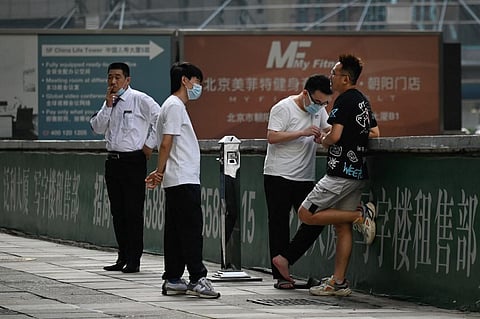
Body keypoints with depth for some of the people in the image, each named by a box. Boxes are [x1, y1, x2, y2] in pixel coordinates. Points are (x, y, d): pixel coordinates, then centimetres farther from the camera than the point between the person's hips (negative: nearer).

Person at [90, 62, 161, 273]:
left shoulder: (140, 100, -8)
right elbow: (97, 127, 6)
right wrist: (108, 105, -5)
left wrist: (150, 145, -9)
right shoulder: (109, 102, 13)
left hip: (133, 160, -7)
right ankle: (123, 257, 17)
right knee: (117, 211, 10)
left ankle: (134, 260, -4)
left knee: (133, 211, -6)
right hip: (113, 160, 8)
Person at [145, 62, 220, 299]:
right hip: (183, 180, -10)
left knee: (176, 231, 9)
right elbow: (166, 143, -15)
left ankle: (172, 280, 10)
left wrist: (160, 172, 13)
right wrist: (160, 172, -14)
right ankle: (197, 279, -13)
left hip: (178, 181, 10)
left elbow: (166, 144, 20)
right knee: (191, 229, -11)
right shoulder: (175, 106, -10)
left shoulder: (176, 106, 22)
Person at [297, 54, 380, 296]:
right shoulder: (363, 101, 15)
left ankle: (360, 215, -9)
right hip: (358, 173, 10)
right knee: (342, 227, 9)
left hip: (341, 173, -10)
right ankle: (338, 282, 8)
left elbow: (335, 136, -21)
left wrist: (322, 141, 0)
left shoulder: (344, 100, -13)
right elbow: (375, 133, 21)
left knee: (306, 214, -5)